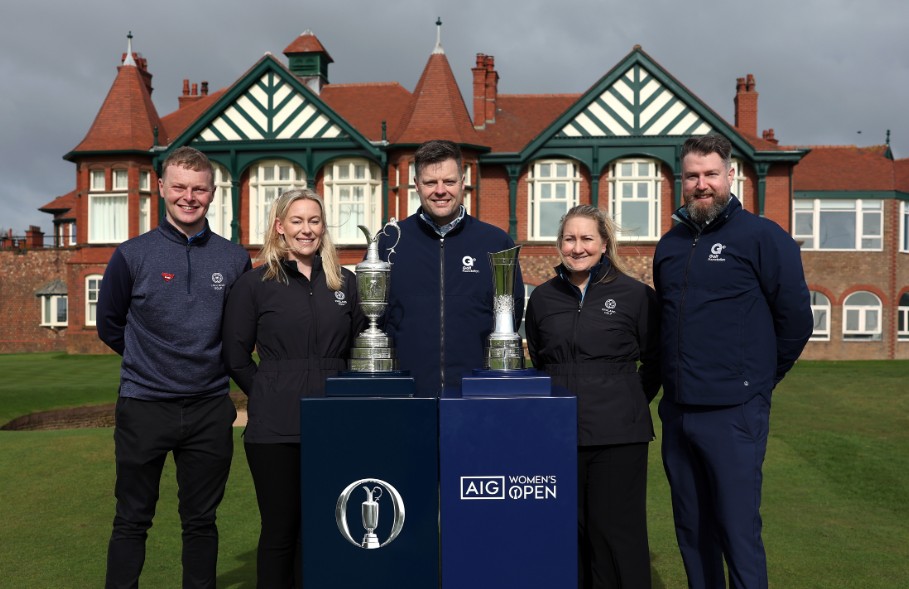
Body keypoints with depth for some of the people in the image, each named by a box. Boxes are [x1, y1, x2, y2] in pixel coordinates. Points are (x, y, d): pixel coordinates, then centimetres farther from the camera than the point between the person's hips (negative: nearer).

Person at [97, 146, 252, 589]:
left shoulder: (234, 258, 2)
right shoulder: (133, 254, -3)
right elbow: (109, 325, 8)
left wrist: (213, 364, 9)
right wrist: (151, 362, 12)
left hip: (210, 410, 2)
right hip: (144, 406, -1)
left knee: (201, 521, 13)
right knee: (132, 522, 10)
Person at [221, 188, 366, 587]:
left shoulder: (344, 282, 9)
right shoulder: (255, 284, 1)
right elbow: (236, 357, 2)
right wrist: (273, 395, 1)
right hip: (275, 429, -2)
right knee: (280, 529, 6)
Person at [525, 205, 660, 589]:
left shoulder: (634, 295, -1)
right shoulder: (543, 298, 8)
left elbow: (656, 361, 8)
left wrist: (633, 401, 4)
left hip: (617, 434, -3)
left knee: (617, 529, 3)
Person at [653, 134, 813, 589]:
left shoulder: (762, 237, -6)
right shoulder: (669, 245, 11)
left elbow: (796, 320, -4)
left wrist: (760, 378, 3)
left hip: (733, 414, -5)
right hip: (678, 412, 6)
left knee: (739, 533, 1)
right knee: (692, 530, 15)